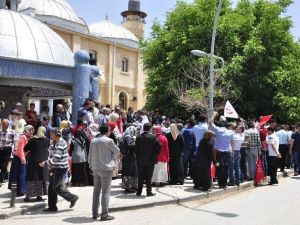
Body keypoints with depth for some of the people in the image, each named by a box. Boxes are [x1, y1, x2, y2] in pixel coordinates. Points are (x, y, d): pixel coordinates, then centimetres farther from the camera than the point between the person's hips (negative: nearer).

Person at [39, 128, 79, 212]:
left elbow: (56, 157, -23)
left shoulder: (61, 143, -18)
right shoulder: (54, 142, 13)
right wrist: (49, 164, 5)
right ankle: (52, 206, 19)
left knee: (57, 187, -8)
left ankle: (72, 198, 8)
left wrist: (46, 163, -15)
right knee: (51, 187, 10)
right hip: (54, 167, 10)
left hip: (60, 168, -9)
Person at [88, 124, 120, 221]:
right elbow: (117, 151, 0)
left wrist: (91, 166, 18)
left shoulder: (93, 141, 5)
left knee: (96, 191, 13)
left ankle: (95, 213, 20)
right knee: (105, 192, -1)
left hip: (95, 168, 6)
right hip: (106, 168, -6)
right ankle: (104, 214, 0)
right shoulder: (108, 141, -12)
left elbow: (90, 156, 10)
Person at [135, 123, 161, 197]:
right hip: (150, 160, -3)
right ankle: (149, 192, 7)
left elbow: (136, 148, 1)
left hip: (140, 160, 3)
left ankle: (139, 191, 13)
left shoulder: (138, 137, -1)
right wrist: (155, 154, 2)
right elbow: (159, 146, -12)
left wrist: (137, 157, 9)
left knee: (140, 177, 10)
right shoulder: (153, 137, -10)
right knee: (148, 177, 4)